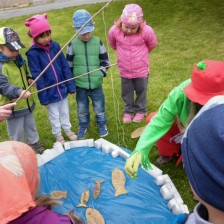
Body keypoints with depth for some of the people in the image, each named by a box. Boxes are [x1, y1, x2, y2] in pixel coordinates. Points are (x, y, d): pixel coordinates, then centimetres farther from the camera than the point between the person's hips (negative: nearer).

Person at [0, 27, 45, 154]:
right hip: (13, 106, -7)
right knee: (17, 133, 11)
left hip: (27, 103, 8)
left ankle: (34, 144, 48)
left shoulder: (19, 59, 2)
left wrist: (29, 79, -2)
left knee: (31, 126, 26)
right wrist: (19, 92, -50)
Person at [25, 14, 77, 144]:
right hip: (50, 93, -3)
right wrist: (43, 97, -14)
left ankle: (68, 130, 46)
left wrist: (71, 86, -2)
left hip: (62, 89, 3)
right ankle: (58, 136, 40)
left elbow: (65, 67, -2)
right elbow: (37, 77, -16)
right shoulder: (33, 53, -18)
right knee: (54, 116, 17)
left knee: (65, 112, 23)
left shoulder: (55, 46, -7)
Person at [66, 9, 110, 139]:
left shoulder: (98, 42, -5)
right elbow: (69, 64, 1)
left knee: (99, 108, 15)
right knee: (82, 109, 17)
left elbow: (105, 60, 4)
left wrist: (101, 73, -8)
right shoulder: (73, 44, -6)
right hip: (80, 85, 0)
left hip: (96, 84, 0)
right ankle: (83, 126, 39)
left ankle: (102, 125, 39)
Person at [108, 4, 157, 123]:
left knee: (141, 91, 19)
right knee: (126, 93, 18)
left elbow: (152, 45, -1)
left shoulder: (146, 31, -24)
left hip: (141, 69, -1)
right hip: (124, 70, 1)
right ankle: (128, 111, 41)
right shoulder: (114, 30, -20)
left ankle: (141, 110, 42)